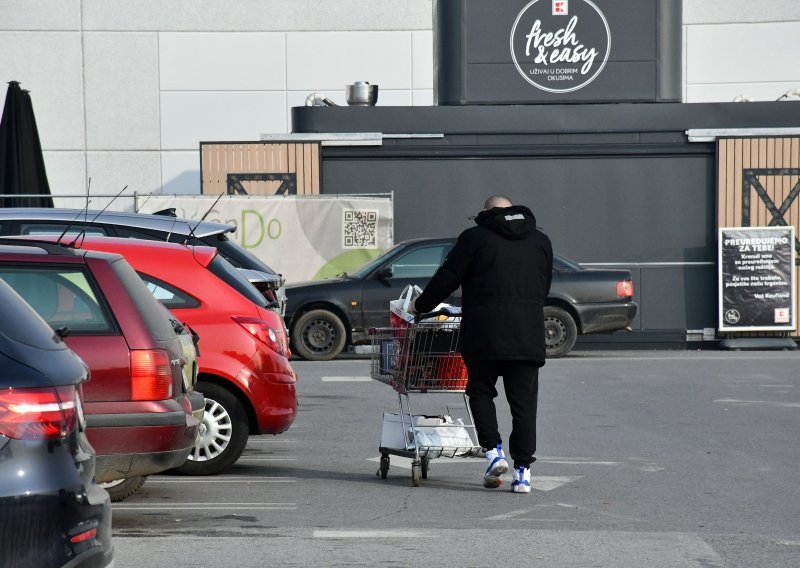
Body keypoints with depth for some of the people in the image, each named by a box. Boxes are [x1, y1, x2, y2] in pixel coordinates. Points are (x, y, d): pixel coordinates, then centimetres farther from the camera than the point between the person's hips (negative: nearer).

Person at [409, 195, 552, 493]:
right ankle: (523, 469, 0)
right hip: (528, 334, 3)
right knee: (524, 401, 4)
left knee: (481, 390, 14)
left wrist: (420, 305, 18)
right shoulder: (540, 241, 16)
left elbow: (447, 279, 4)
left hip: (484, 333, -3)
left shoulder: (475, 237, 4)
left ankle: (493, 451, 0)